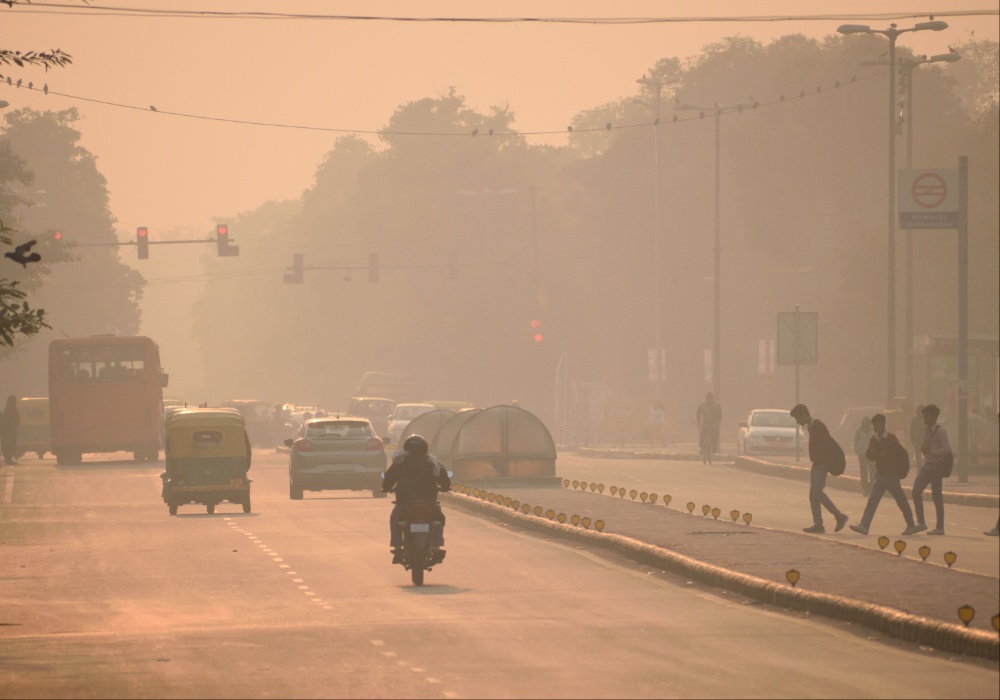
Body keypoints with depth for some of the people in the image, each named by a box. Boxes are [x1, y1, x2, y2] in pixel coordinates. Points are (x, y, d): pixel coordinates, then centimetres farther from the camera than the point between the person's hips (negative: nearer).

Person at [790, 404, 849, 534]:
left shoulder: (816, 425, -13)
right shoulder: (811, 426, 17)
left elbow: (828, 443, -21)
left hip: (822, 463, -10)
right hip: (818, 463, 10)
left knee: (817, 491, -16)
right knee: (814, 494, 6)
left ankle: (839, 516, -10)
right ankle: (818, 524, 6)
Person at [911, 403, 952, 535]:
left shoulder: (940, 432, -12)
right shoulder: (926, 431, 12)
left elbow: (946, 450, -19)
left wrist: (930, 451, -23)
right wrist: (924, 449, 6)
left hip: (937, 466, -8)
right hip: (927, 465, 8)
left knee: (936, 496, -2)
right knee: (916, 491, -2)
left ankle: (940, 527, 5)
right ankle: (921, 523, 5)